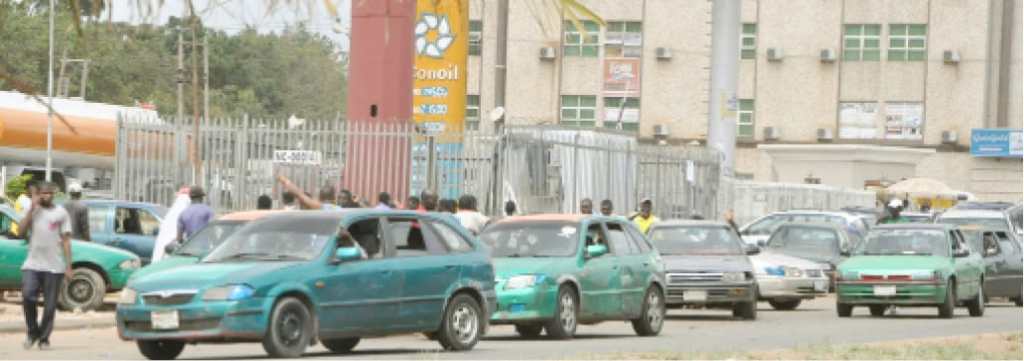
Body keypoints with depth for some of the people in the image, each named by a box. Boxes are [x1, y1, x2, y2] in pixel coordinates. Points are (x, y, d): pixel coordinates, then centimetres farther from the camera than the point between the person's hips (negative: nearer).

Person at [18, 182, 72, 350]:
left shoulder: (61, 213, 6)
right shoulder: (33, 211, 11)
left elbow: (66, 240, 4)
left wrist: (68, 265, -2)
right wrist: (32, 208, -10)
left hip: (54, 267, -1)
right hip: (32, 264, 1)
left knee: (50, 305, 0)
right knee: (27, 296, -16)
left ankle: (44, 339, 12)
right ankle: (32, 332, 2)